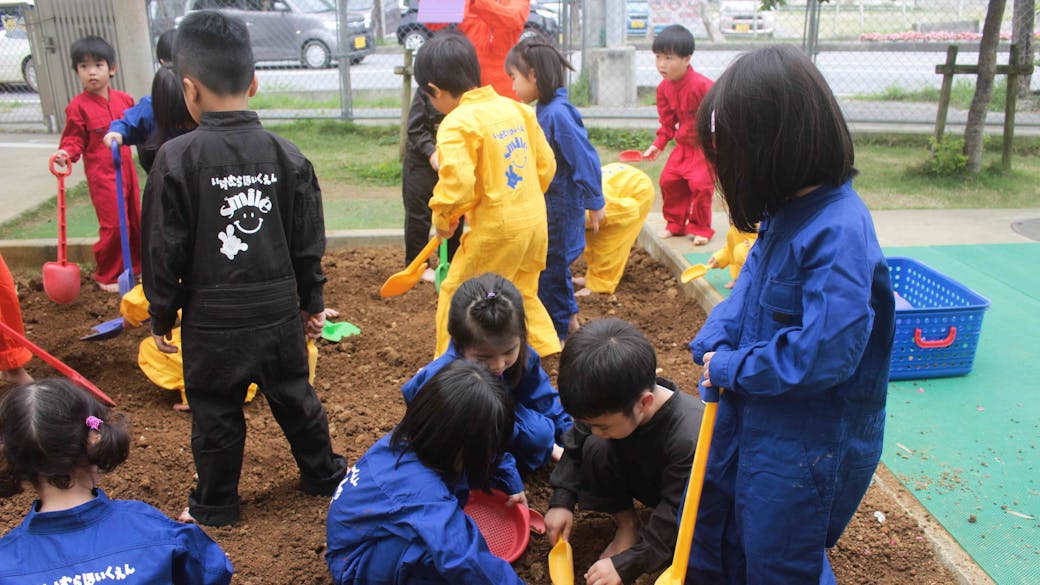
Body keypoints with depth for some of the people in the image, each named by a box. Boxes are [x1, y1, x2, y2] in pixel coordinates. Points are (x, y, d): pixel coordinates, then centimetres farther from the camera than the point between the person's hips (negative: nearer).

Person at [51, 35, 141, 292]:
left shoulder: (123, 99, 5)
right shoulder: (78, 106, -8)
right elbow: (74, 139, -6)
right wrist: (66, 153, -24)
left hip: (126, 169, 5)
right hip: (101, 174, -5)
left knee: (135, 219, 13)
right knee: (113, 224, -8)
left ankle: (134, 265, 31)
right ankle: (107, 276, 9)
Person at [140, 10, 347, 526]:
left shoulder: (177, 158, -14)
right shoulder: (285, 154, -3)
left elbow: (164, 250, -8)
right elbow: (308, 240, 3)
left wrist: (162, 316, 5)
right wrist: (312, 302, 15)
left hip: (212, 317, -3)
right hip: (279, 310, 3)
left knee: (215, 414, 13)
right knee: (294, 397, 20)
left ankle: (214, 506, 30)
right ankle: (324, 475, 38)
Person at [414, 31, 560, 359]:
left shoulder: (457, 125, -16)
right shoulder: (514, 108, 7)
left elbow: (457, 183, -27)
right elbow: (546, 163, 11)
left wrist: (443, 216, -8)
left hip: (496, 229, -7)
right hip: (535, 220, 7)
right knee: (522, 292, 24)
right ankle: (547, 350, 28)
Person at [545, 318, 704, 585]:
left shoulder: (689, 438, -40)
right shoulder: (611, 403, -24)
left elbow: (674, 516, -32)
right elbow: (575, 444, -5)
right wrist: (561, 501, -13)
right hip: (644, 479, 6)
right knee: (596, 449, -22)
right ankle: (627, 525, -4)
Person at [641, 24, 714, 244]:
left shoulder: (702, 85, -25)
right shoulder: (664, 88, -1)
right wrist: (658, 144, -1)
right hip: (684, 145, 7)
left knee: (700, 183, -14)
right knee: (669, 180, 5)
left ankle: (700, 229, 5)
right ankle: (675, 224, 22)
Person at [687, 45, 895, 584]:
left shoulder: (839, 234, -31)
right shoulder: (786, 210, -3)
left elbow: (824, 353, -33)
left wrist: (733, 368, -19)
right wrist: (716, 344, -8)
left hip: (807, 444, -8)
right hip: (749, 413, 8)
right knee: (710, 532, 27)